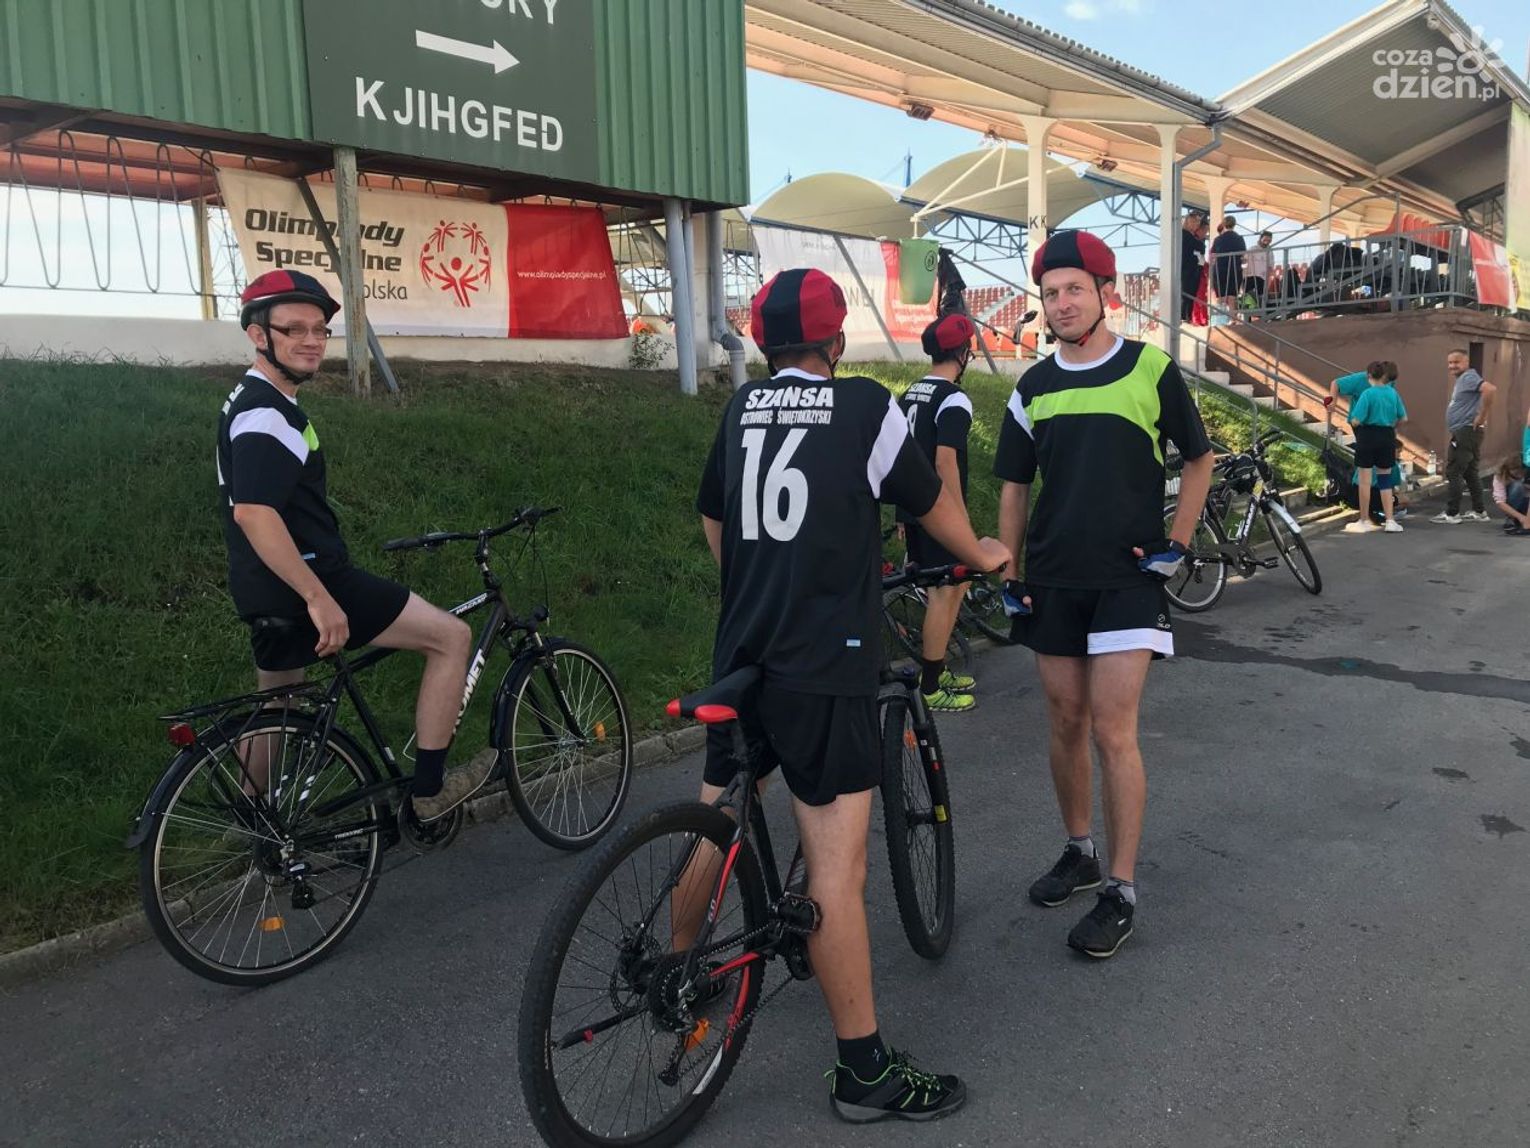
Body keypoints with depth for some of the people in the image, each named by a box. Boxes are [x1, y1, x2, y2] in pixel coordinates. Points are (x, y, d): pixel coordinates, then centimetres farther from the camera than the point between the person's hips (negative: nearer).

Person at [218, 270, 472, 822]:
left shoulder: (254, 403, 16)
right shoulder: (267, 414, -18)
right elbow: (253, 513, -30)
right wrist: (319, 598, -30)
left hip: (271, 593, 11)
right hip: (305, 582, -11)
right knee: (452, 636, -6)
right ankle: (429, 790, 0)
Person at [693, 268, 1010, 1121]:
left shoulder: (743, 409, 13)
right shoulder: (867, 406, -2)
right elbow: (933, 502, 11)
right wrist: (982, 555, 31)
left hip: (740, 657, 6)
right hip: (825, 668, -6)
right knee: (838, 869, -3)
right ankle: (866, 1069, 7)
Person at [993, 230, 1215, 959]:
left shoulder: (1151, 369, -2)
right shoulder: (1034, 387, 7)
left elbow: (1199, 460, 7)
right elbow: (1014, 487, 11)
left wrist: (1175, 545, -1)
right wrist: (1007, 574, 6)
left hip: (1128, 577, -3)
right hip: (1052, 581, 4)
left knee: (1113, 732, -7)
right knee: (1065, 724, 10)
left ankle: (1121, 889, 4)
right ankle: (1078, 852, 28)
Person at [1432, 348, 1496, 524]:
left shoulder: (1469, 377, -13)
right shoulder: (1461, 379, 19)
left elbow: (1490, 389, -30)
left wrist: (1482, 416, -25)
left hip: (1466, 431, -11)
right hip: (1464, 432, 11)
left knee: (1453, 472, -7)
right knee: (1471, 472, 13)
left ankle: (1451, 513, -4)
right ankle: (1479, 512, 18)